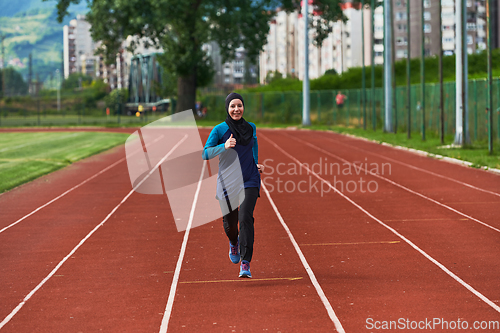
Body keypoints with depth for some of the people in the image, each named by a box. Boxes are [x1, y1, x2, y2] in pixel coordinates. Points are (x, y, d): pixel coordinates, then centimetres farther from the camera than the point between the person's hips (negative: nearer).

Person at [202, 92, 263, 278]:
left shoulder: (251, 128, 7)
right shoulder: (220, 130, -5)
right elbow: (206, 154, -12)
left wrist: (257, 164, 18)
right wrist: (224, 146, -27)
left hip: (249, 181, 1)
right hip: (227, 182, -1)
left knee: (246, 218, -17)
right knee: (229, 222, 8)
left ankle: (246, 264, -18)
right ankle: (234, 243, 46)